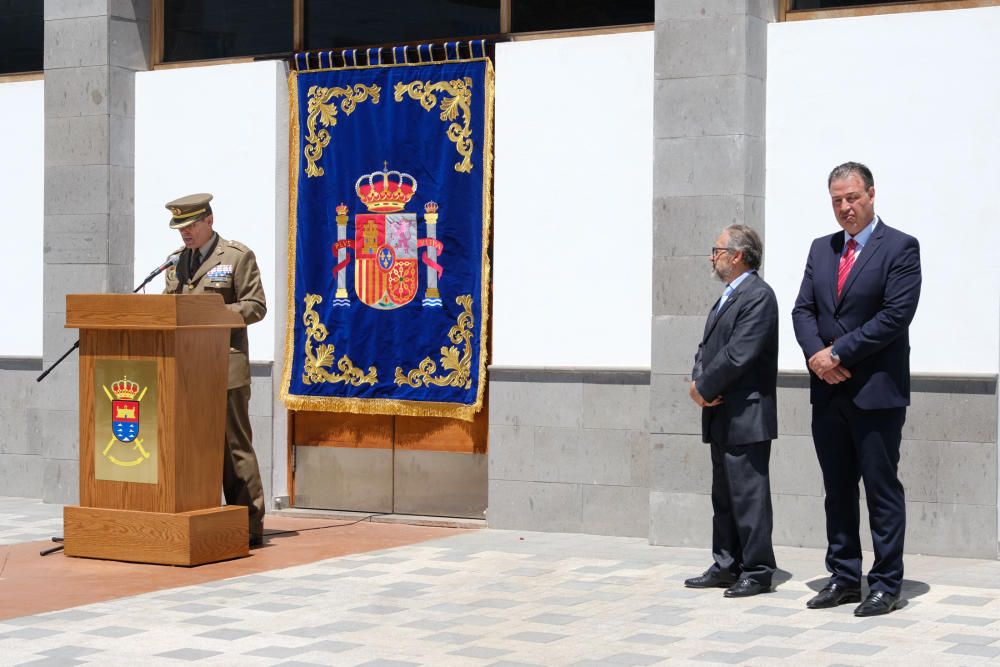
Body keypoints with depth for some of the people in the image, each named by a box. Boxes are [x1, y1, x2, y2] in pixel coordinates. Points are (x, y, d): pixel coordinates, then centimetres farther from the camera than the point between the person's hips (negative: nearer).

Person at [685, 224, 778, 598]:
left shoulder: (758, 296, -12)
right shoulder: (728, 297, 19)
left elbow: (738, 354, -20)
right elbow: (708, 347, 18)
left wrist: (705, 388, -11)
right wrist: (698, 382, -1)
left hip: (746, 416, -10)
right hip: (721, 416, 10)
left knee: (749, 496, -5)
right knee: (724, 497, 14)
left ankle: (757, 571, 1)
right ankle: (726, 567, 22)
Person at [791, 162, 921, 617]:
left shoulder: (900, 248, -5)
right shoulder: (821, 250, 14)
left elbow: (895, 315, -14)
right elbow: (803, 310, 10)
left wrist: (839, 353, -14)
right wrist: (815, 354, -9)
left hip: (876, 391, -6)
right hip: (828, 391, 6)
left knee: (882, 490, -1)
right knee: (838, 490, 11)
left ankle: (886, 584, 5)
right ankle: (844, 578, 19)